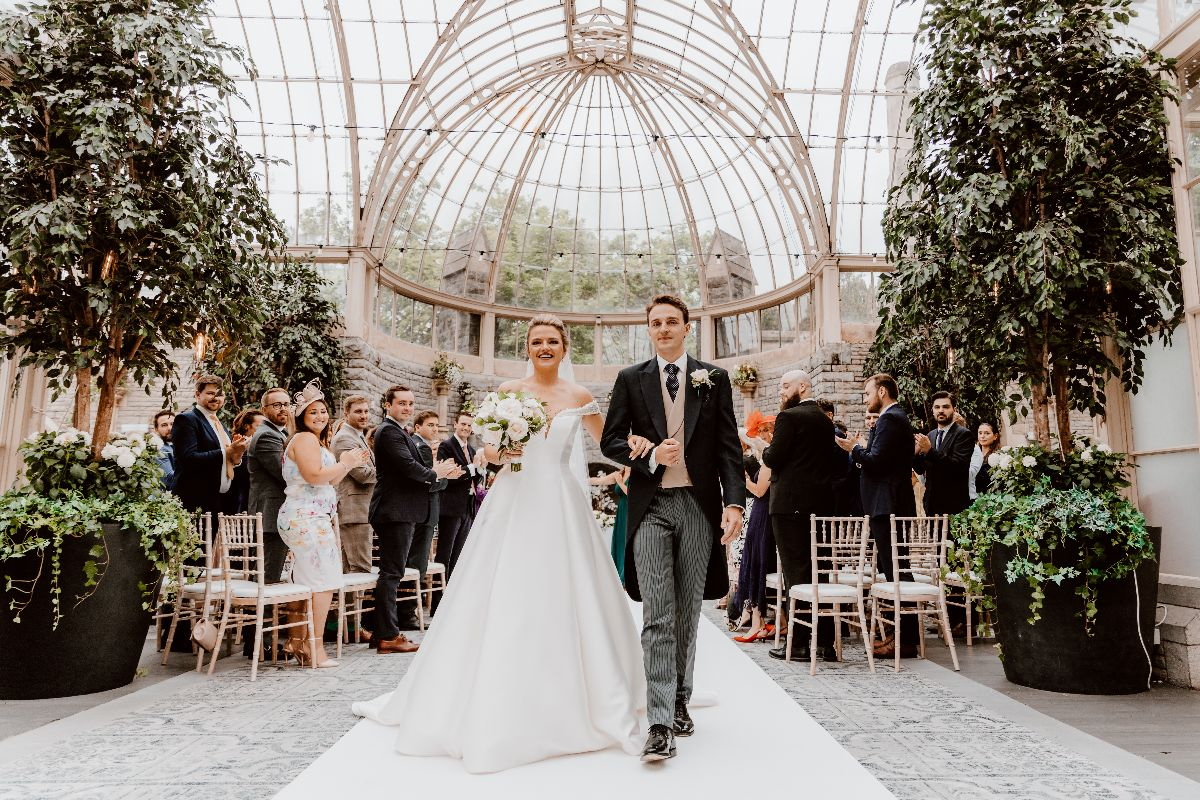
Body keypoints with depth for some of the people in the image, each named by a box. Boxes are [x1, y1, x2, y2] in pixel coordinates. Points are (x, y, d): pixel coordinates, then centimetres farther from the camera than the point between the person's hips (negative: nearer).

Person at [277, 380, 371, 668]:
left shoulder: (316, 440, 21)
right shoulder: (305, 439, -11)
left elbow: (327, 481, 23)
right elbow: (315, 475, -23)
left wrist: (350, 463, 14)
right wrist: (345, 463, -11)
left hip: (306, 519, 11)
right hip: (308, 519, -11)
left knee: (307, 582, 16)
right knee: (322, 583, -8)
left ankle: (297, 641, 24)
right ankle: (315, 649, -3)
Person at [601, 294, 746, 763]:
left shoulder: (714, 379, 6)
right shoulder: (631, 380, 7)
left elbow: (729, 446, 2)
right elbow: (610, 440, 6)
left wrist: (734, 503, -8)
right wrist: (650, 454, -12)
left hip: (699, 505, 1)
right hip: (651, 507, -1)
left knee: (687, 613, 11)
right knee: (657, 616, -6)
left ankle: (680, 702, 27)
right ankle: (661, 723, -5)